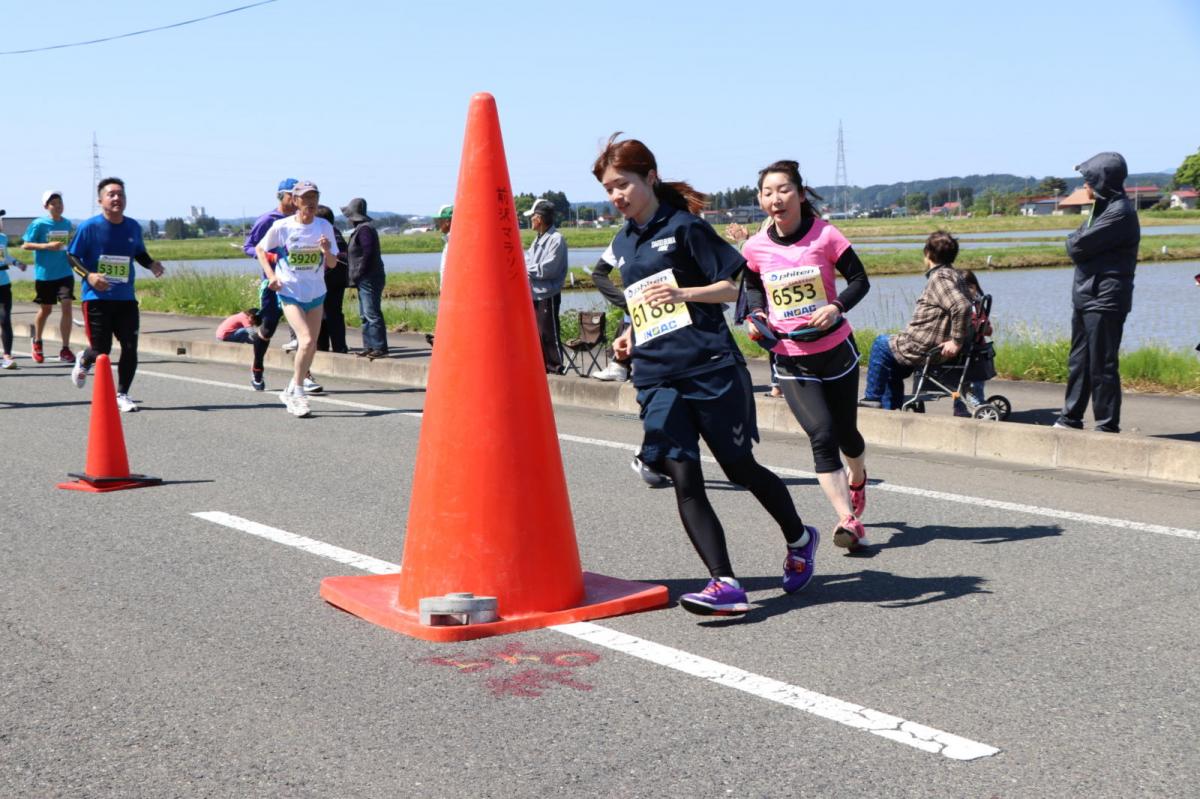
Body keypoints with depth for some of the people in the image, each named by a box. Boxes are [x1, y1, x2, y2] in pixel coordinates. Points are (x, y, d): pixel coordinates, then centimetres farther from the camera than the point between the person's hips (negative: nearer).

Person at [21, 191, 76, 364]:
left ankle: (65, 349, -6)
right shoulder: (38, 224, -7)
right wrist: (47, 246, -19)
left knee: (67, 306, -11)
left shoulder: (67, 223, 6)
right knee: (45, 310, 11)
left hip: (65, 273, 2)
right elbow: (25, 245, -8)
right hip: (44, 274, -2)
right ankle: (37, 342, 38)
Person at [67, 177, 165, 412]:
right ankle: (83, 362, 36)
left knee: (130, 348, -4)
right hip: (97, 298, -3)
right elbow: (72, 257, -1)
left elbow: (140, 253, 21)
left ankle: (122, 395, 13)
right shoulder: (89, 227, -7)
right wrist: (88, 275, -18)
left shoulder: (133, 227, 5)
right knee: (101, 349, -1)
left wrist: (151, 264, -1)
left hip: (126, 298, 3)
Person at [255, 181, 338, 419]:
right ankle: (298, 393, -6)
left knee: (311, 346, 9)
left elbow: (333, 264, -2)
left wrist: (327, 251, -24)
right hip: (289, 292, -4)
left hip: (316, 293, 4)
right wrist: (271, 275, -7)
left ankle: (291, 392, 26)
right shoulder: (281, 227, -9)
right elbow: (260, 249, 6)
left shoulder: (324, 227, -3)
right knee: (306, 340, -19)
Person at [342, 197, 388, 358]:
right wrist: (356, 277, 17)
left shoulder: (364, 229, -14)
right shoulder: (361, 228, 18)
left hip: (369, 279, -11)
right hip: (366, 280, 11)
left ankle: (379, 348, -10)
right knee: (365, 314, 13)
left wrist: (357, 275, -16)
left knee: (372, 314, -10)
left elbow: (367, 254, -20)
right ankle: (369, 346, 18)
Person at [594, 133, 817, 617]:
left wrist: (683, 293, -19)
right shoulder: (622, 244, 16)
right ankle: (725, 584, -11)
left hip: (710, 368, -5)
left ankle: (799, 539, 32)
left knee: (740, 468, 6)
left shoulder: (683, 226, -3)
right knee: (682, 478, -9)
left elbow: (733, 287, -5)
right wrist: (630, 334, 11)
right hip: (657, 379, 5)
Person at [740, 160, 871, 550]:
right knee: (822, 434, -15)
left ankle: (857, 479, 50)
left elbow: (859, 280, -4)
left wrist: (837, 306, -22)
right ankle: (848, 520, -11)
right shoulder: (755, 247, -5)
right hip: (790, 358, 0)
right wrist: (756, 314, -4)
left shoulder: (824, 235, -11)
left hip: (836, 349, 0)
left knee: (845, 431, 15)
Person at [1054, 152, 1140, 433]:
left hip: (1105, 301, -10)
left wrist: (1073, 241, 0)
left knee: (1102, 366, -4)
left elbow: (1079, 247, -18)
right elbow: (1077, 245, 13)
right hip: (1086, 297, 10)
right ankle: (1071, 419, 23)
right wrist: (1077, 242, -6)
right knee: (1078, 362, 15)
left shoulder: (1120, 213, -16)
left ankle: (1107, 426, 3)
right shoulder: (1103, 208, 16)